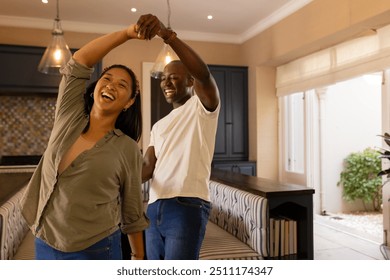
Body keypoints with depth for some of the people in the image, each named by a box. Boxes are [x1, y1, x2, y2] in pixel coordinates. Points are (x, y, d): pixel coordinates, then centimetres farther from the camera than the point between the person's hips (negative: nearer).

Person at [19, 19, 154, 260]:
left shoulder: (128, 150, -11)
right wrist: (126, 34, -8)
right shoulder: (68, 118, -2)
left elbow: (133, 211, -3)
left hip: (96, 250, -3)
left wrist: (139, 257, 2)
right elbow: (78, 62, -7)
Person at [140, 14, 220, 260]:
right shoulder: (159, 126, 23)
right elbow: (147, 167, 15)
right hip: (154, 209, 8)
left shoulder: (202, 107, 1)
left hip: (187, 208, -7)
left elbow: (204, 74, -21)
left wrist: (167, 34, -27)